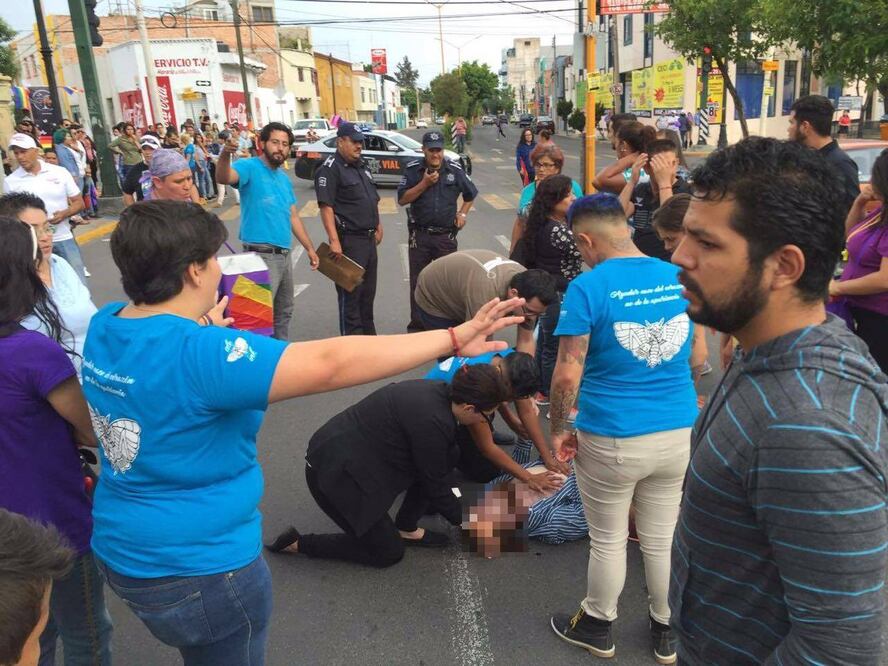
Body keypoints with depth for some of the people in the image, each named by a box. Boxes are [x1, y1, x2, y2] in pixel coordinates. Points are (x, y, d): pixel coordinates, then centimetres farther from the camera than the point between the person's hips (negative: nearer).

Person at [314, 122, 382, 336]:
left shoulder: (361, 166, 16)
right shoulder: (330, 168, -11)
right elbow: (326, 206, -20)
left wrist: (378, 226, 18)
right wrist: (334, 241, -26)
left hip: (369, 239, 9)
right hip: (349, 240, -9)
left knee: (368, 291, 17)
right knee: (350, 293, -2)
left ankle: (369, 335, 29)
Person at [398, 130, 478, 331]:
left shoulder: (455, 170, 1)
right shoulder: (413, 169, -3)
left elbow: (470, 194, 16)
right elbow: (402, 200, -9)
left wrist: (463, 213, 3)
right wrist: (424, 183, -16)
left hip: (446, 235, 1)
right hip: (419, 235, 0)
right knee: (418, 282, 6)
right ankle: (417, 324, 16)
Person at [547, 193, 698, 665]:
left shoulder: (587, 288, -16)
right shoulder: (680, 279, 1)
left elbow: (567, 376, -17)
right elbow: (698, 358, 14)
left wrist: (559, 430, -3)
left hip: (612, 440, -5)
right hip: (679, 433, 5)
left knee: (607, 540, 15)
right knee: (663, 537, 20)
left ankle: (598, 627, 36)